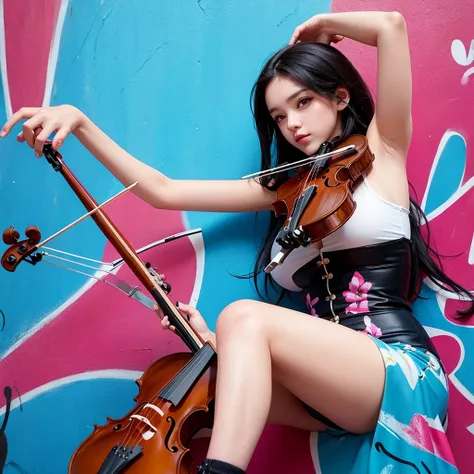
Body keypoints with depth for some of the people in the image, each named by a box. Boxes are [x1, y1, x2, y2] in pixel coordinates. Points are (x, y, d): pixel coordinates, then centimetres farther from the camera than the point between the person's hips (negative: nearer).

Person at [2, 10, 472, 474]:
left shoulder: (382, 154, 6)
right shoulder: (283, 188, 15)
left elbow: (391, 25, -7)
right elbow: (163, 191, 9)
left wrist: (322, 24, 11)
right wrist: (81, 124, 2)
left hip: (404, 372, -4)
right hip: (332, 384, 5)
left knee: (245, 315, -27)